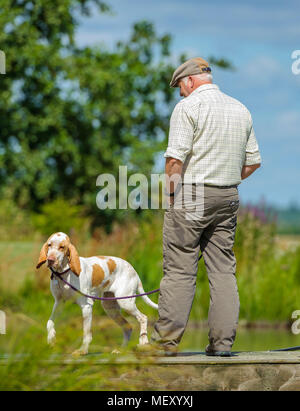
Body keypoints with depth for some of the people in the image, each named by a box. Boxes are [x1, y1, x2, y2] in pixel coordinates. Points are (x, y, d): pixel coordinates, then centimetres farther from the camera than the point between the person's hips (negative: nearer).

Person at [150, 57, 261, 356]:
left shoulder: (188, 107, -7)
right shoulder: (240, 110, 13)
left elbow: (176, 157, -16)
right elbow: (253, 161, 15)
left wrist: (171, 193, -6)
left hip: (190, 196, -6)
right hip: (228, 197, 6)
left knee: (179, 270, -4)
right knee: (223, 270, 5)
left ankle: (167, 339, -4)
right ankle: (222, 341, 1)